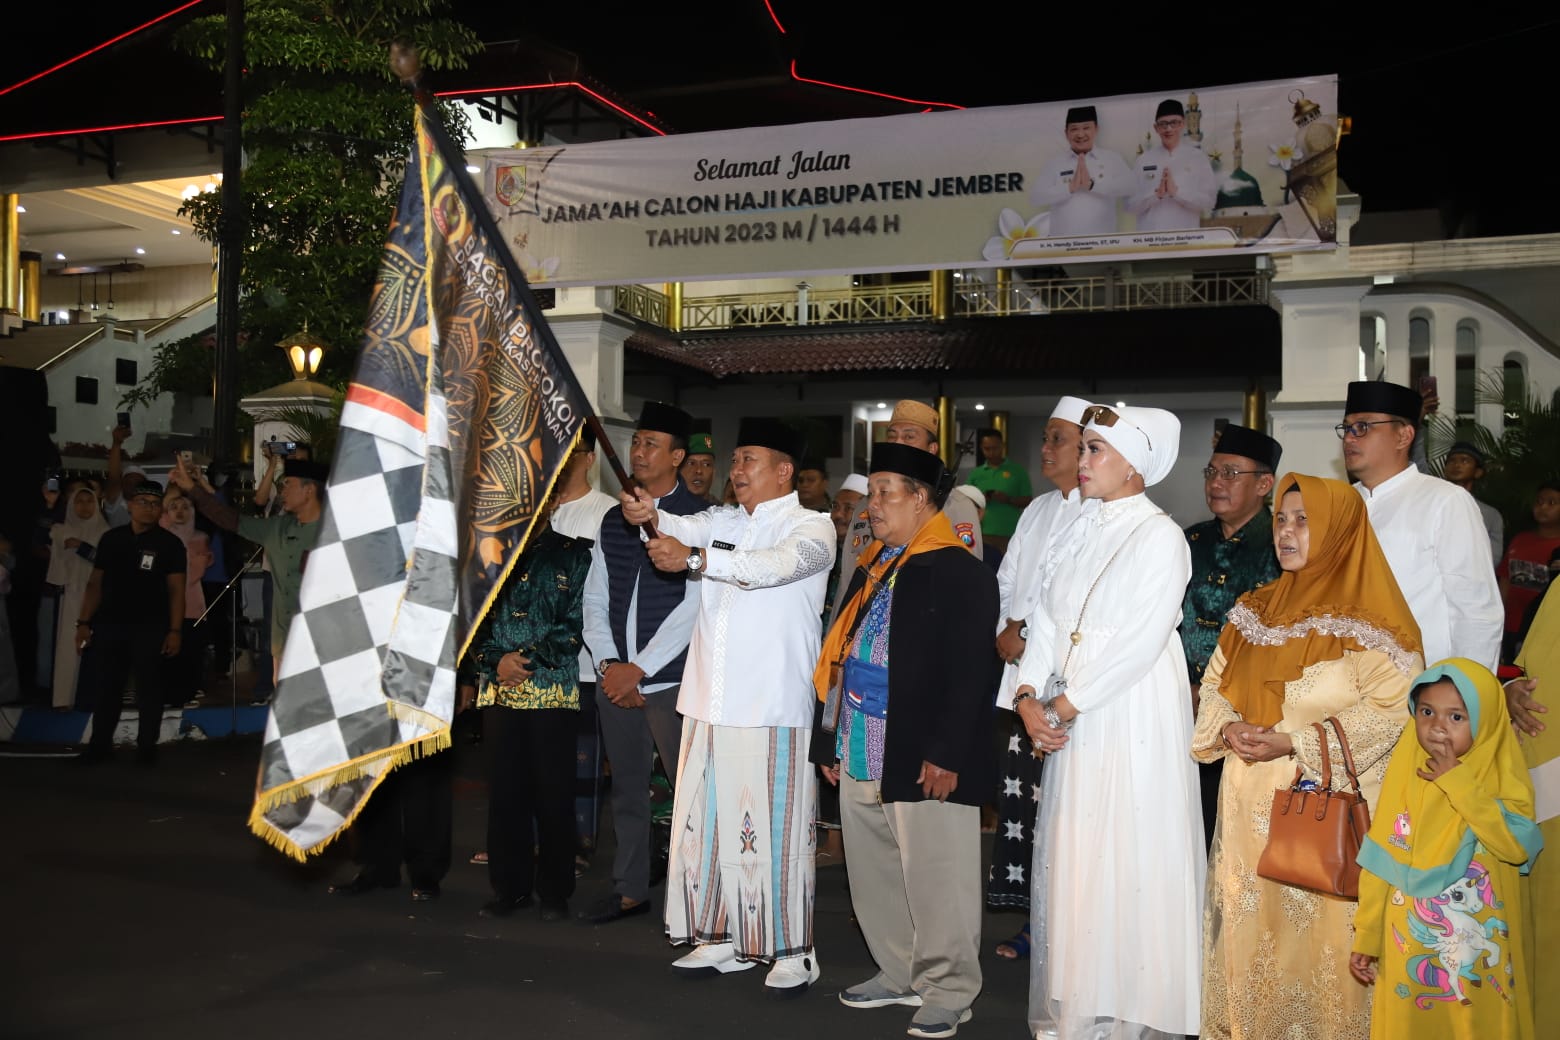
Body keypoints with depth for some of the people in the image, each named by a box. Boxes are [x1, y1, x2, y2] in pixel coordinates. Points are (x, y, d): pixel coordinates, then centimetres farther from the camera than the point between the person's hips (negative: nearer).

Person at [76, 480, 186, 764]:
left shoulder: (170, 544, -2)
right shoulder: (111, 538, 8)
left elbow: (176, 589, -5)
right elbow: (95, 583, 10)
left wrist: (175, 630, -13)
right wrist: (84, 622, 2)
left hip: (150, 627, -3)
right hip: (109, 624, 3)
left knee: (149, 688, 3)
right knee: (106, 687, 8)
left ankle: (146, 746, 11)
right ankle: (100, 744, 18)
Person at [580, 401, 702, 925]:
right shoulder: (613, 519, 13)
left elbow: (696, 605, -12)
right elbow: (595, 599, 13)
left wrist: (639, 668, -13)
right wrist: (608, 665, -1)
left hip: (672, 679, -6)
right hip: (616, 679, 6)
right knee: (626, 787, 14)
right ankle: (630, 890, 27)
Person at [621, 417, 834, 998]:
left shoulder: (812, 527, 0)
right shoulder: (723, 522, 19)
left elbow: (777, 564, -22)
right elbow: (687, 529, -3)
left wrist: (694, 558, -33)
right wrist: (652, 516, -26)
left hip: (773, 707, -6)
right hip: (711, 703, 6)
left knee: (774, 829, -3)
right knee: (707, 823, 9)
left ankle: (793, 952, 9)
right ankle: (723, 941, 22)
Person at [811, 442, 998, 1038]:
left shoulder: (960, 572, -10)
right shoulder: (871, 569, 15)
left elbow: (970, 672, -16)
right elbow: (839, 656, 18)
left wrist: (947, 753, -20)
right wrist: (829, 741, 16)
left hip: (922, 761, -8)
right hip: (861, 756, 8)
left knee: (934, 880, 1)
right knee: (874, 875, 17)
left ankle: (947, 990, 16)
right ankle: (898, 974, 32)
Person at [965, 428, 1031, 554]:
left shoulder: (1017, 471, 7)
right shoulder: (975, 474, 13)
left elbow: (1028, 501, 5)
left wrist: (1008, 499, -12)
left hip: (1009, 535, -2)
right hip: (982, 534, 2)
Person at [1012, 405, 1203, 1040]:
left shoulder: (1159, 536, -8)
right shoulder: (1081, 531, 14)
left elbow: (1139, 643, -16)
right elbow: (1046, 619, 10)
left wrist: (1064, 705, -14)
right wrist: (1028, 697, -4)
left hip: (1131, 721, -7)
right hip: (1070, 724, 7)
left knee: (1121, 865, -3)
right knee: (1068, 862, 9)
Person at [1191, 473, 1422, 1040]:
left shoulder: (1367, 616, -8)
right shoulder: (1255, 609, 11)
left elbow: (1393, 709, -14)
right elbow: (1215, 683, 16)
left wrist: (1295, 744, -20)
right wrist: (1226, 728, -6)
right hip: (1250, 805, 6)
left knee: (1317, 928, 0)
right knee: (1248, 923, 11)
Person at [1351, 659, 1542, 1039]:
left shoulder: (1503, 774, -6)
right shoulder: (1404, 771, -3)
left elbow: (1518, 845, -21)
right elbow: (1381, 862, 0)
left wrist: (1459, 782, -22)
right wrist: (1366, 935, 1)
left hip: (1481, 945, -1)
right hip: (1411, 944, 1)